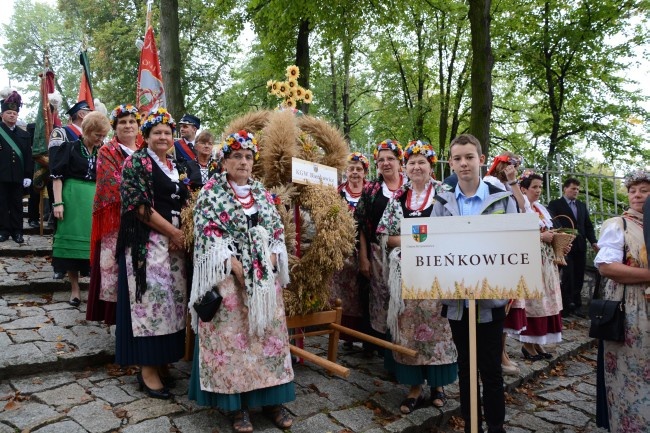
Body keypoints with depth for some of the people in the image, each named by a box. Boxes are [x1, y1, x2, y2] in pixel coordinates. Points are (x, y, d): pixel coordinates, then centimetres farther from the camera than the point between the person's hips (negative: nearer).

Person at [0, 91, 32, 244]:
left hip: (18, 176, 2)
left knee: (17, 204, 7)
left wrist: (28, 175, 0)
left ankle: (17, 231, 13)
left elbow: (28, 156, 8)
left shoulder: (24, 134, 11)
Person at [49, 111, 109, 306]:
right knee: (72, 242, 3)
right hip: (73, 200, -3)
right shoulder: (70, 148, -2)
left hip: (96, 201, 3)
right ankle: (75, 288, 12)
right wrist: (58, 202, -12)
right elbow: (57, 176, -5)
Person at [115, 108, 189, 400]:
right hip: (146, 241, -7)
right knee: (150, 298, -5)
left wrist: (182, 234, 2)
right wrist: (173, 232, -13)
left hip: (175, 241, 7)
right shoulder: (136, 162, -3)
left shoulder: (174, 166, 17)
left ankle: (162, 359, 19)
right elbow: (139, 204, -13)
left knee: (172, 299, 7)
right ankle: (147, 368, 4)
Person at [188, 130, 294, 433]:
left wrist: (270, 263, -5)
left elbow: (277, 232, 12)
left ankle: (271, 398, 16)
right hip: (227, 275, -4)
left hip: (264, 276, 4)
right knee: (231, 334, -3)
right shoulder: (211, 192, 1)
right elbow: (208, 234, -9)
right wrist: (235, 266, -17)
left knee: (268, 332, 4)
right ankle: (236, 403, 9)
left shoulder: (263, 194, 14)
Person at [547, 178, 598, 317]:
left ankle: (576, 305, 15)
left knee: (578, 277, 7)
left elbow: (588, 225, 15)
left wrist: (593, 241, 2)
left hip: (580, 247, 5)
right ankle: (565, 306, 3)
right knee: (568, 277, -6)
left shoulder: (582, 206, 18)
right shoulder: (555, 204, 0)